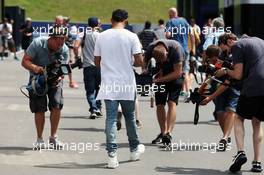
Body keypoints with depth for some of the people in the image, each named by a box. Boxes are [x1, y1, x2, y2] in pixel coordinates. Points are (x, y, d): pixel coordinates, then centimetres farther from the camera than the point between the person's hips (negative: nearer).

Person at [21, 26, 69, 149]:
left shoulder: (64, 50, -16)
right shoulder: (37, 44, -22)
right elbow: (25, 61, -20)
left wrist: (59, 77, -37)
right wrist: (35, 68, -40)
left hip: (54, 79, 1)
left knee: (57, 105, -15)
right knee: (39, 109, -6)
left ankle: (53, 137, 0)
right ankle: (39, 139, 9)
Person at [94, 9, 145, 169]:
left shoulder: (102, 37, 1)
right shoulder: (131, 37, -6)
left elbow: (97, 62, 7)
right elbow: (140, 61, -9)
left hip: (109, 85, 1)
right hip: (127, 85, -1)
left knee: (111, 118, 1)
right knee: (130, 117, 14)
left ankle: (112, 155, -7)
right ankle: (135, 149, 30)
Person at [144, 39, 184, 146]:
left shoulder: (175, 48, -34)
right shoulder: (151, 49, -23)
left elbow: (177, 73, -28)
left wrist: (158, 80, -29)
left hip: (175, 74, -4)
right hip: (161, 74, 4)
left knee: (172, 102, -18)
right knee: (159, 104, 1)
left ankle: (168, 133, -25)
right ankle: (163, 133, 13)